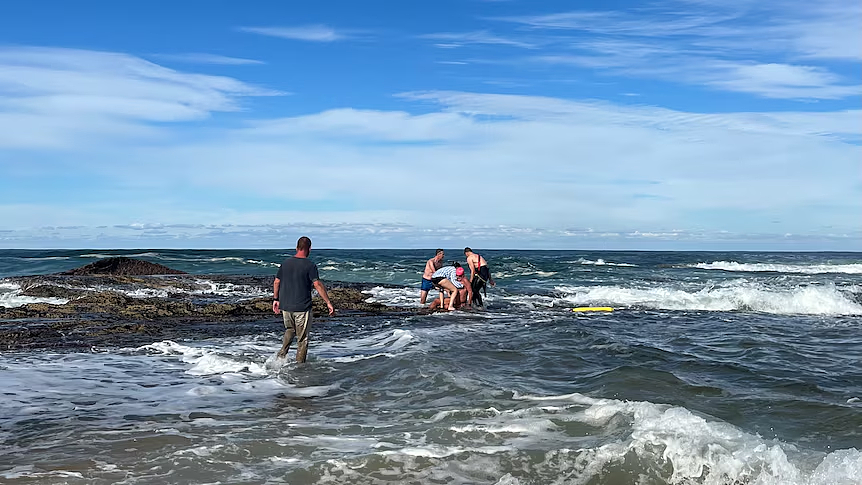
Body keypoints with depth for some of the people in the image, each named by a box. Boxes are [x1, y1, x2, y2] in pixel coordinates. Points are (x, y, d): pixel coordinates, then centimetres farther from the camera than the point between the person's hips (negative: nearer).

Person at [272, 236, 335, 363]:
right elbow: (318, 285, -20)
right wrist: (328, 303, -19)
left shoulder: (285, 263, 5)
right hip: (302, 307, -5)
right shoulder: (310, 266, -12)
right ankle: (300, 364, 12)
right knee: (302, 338, 8)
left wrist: (275, 299, 22)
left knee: (289, 330, 29)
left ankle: (282, 353, 15)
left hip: (285, 306, 5)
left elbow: (276, 282, 11)